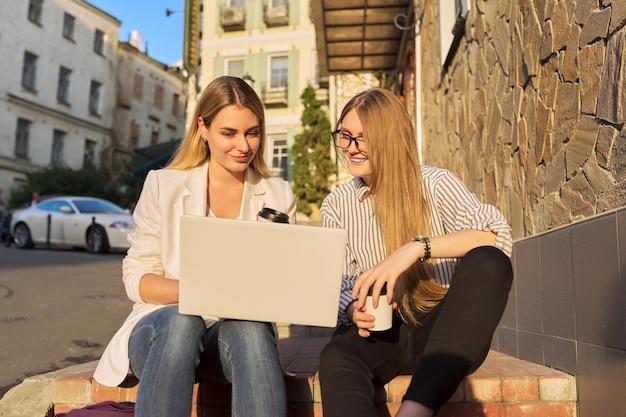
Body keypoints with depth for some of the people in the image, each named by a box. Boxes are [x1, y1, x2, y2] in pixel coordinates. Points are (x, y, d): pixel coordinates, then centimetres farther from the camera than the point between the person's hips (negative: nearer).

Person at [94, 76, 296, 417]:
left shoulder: (279, 196, 6)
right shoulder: (163, 185, 1)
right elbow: (136, 278, -2)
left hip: (241, 328, 1)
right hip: (163, 326, -1)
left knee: (249, 328, -34)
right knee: (183, 320, -36)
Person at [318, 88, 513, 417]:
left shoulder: (435, 184, -1)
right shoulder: (336, 205, 7)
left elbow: (497, 236, -16)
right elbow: (336, 285, 7)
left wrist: (416, 248, -29)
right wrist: (354, 310, -16)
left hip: (441, 330, 0)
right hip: (379, 331, 1)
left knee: (489, 263, -31)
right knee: (336, 358, -34)